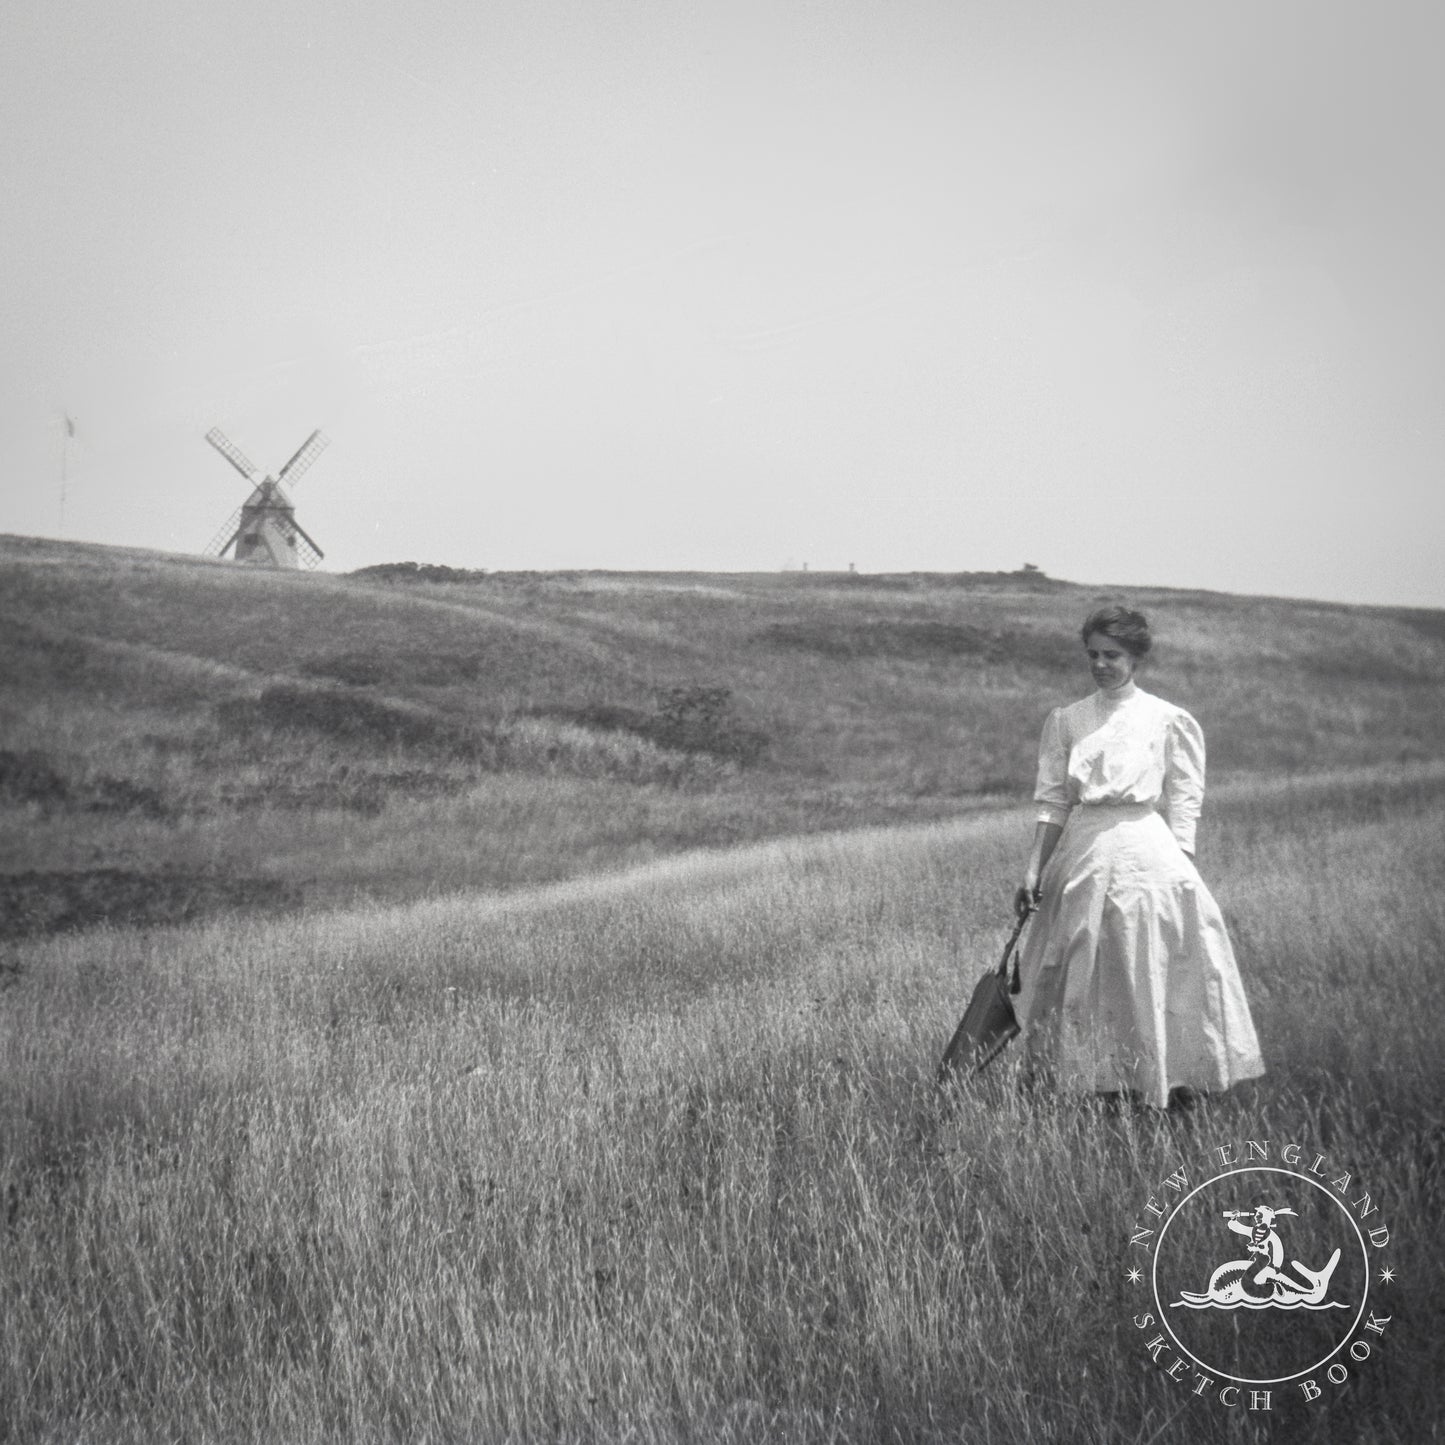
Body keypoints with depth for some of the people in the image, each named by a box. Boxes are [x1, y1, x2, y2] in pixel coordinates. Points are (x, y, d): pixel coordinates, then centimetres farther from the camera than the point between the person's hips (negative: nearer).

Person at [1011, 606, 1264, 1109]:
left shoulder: (1167, 720, 2)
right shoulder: (1065, 721, 8)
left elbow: (1184, 803, 2)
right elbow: (1052, 801, 8)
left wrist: (1179, 869, -6)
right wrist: (1033, 870, 3)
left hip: (1147, 848, -2)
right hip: (1081, 852, 2)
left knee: (1153, 972, -3)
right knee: (1082, 974, 4)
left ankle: (1164, 1081, 6)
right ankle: (1088, 1081, 14)